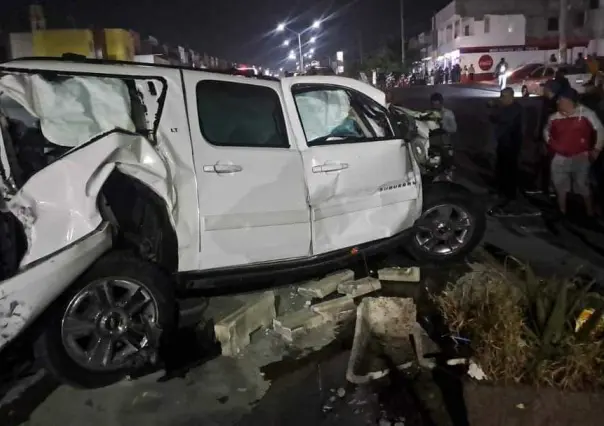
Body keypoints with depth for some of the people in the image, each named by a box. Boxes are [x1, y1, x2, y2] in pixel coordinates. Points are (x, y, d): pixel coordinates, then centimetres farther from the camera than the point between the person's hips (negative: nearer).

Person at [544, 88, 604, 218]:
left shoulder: (586, 113, -9)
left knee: (583, 185, 0)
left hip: (580, 157, -4)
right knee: (560, 185, 12)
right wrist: (550, 143, 4)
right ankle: (562, 211, 26)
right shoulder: (554, 117, 3)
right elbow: (546, 131, 21)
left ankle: (590, 213, 16)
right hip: (560, 157, 5)